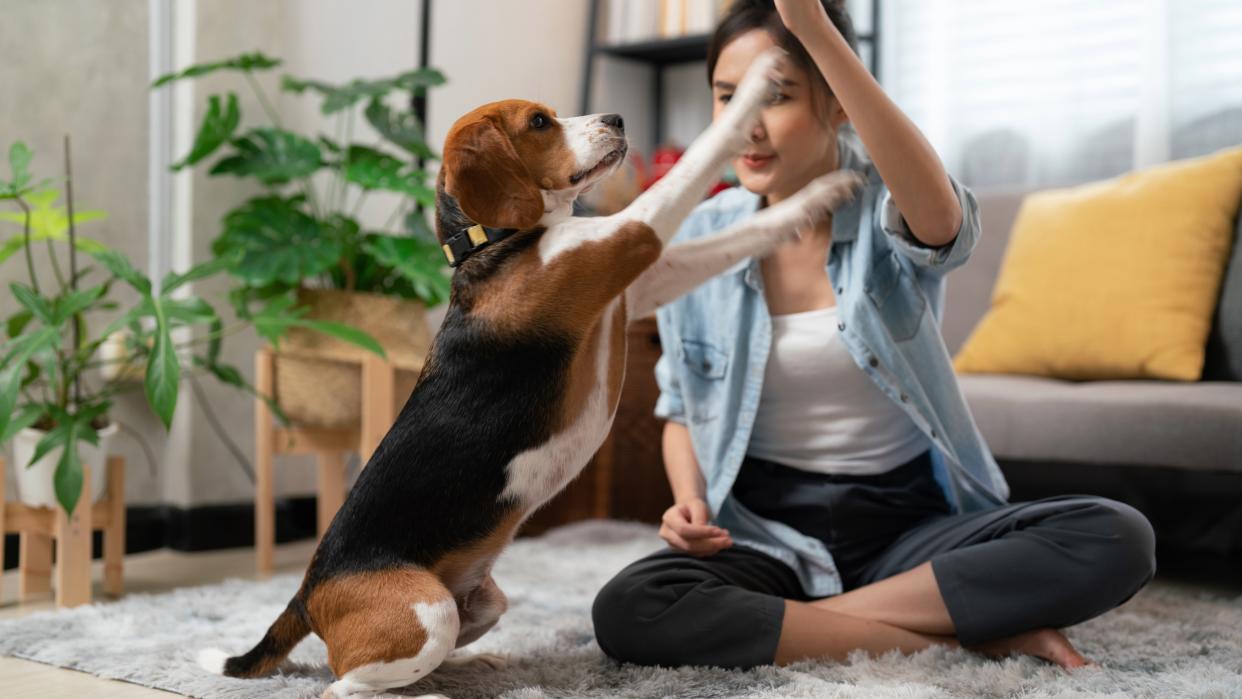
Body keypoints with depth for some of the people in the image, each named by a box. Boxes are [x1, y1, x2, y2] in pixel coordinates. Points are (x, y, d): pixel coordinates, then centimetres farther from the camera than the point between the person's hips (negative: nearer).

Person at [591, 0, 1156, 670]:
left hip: (910, 521, -1)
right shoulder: (697, 240, 0)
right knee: (627, 609, -31)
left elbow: (941, 218, -35)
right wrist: (690, 502, -9)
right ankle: (961, 638, -20)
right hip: (767, 532, 1)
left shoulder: (887, 209, -7)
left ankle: (813, 619, -17)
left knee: (1117, 538, -25)